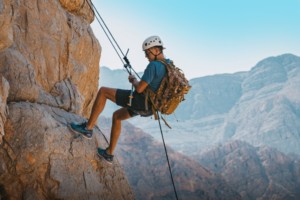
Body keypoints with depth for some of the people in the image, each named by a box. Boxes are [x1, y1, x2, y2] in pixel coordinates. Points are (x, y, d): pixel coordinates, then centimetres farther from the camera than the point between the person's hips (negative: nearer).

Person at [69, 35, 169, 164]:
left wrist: (133, 80, -2)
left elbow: (139, 88, -24)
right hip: (148, 106, 10)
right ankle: (109, 153, 35)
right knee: (116, 116, 29)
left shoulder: (153, 65, -23)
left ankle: (88, 128, 2)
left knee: (103, 91, -2)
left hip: (139, 101, -10)